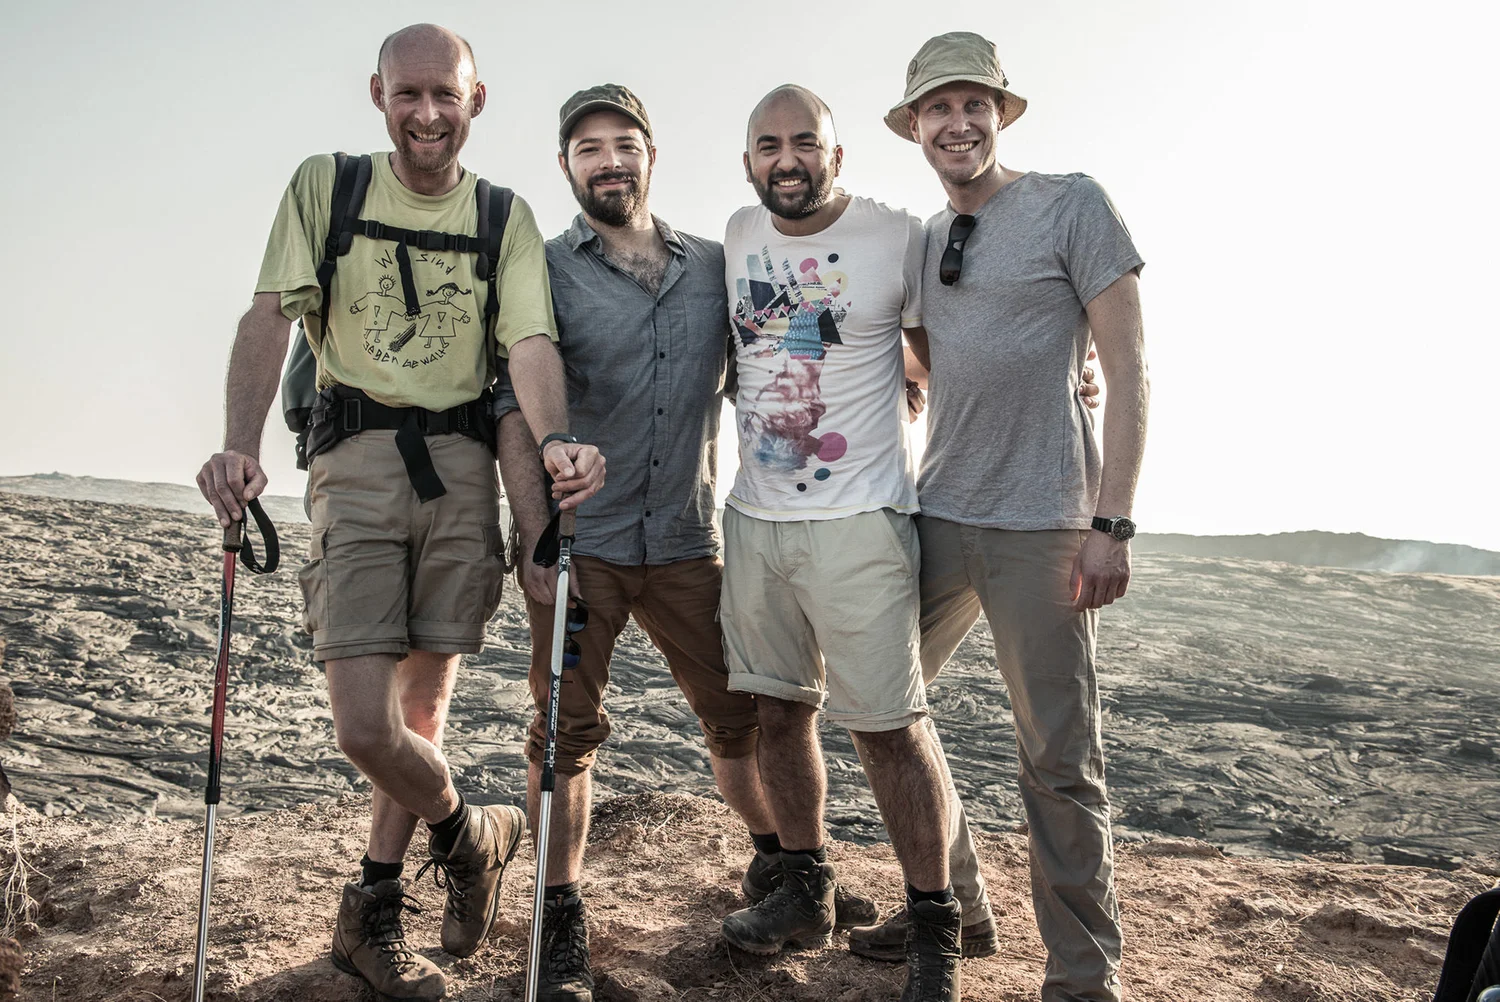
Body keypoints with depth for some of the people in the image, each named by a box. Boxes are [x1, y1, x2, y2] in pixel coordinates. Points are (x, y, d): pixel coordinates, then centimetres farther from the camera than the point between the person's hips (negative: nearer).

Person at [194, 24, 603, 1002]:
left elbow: (530, 339, -5)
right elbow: (271, 316, -3)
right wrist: (240, 442, -21)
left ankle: (371, 918, 26)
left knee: (425, 708, 7)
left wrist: (558, 437, -27)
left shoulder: (505, 216, 9)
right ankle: (471, 835, 20)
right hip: (356, 459, -1)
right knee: (365, 725, -11)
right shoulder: (324, 187, 7)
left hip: (462, 465, 1)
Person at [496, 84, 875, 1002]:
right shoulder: (544, 272, -1)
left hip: (687, 541, 3)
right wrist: (536, 540, -14)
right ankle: (563, 922, 17)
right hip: (580, 542, -2)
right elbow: (515, 415, -6)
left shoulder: (718, 268, 7)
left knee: (741, 712, 11)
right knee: (569, 730, 2)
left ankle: (778, 864, 34)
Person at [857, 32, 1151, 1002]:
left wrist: (1111, 523, -14)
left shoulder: (1071, 204, -2)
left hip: (1040, 524, -6)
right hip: (936, 516, 6)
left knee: (1061, 760, -2)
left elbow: (1128, 371, -7)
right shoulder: (922, 241, 14)